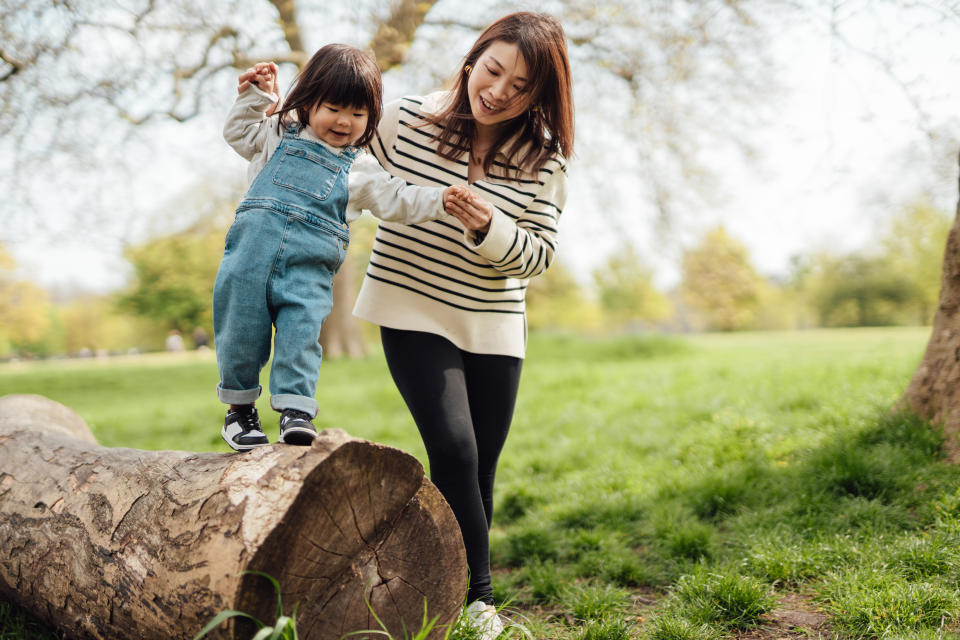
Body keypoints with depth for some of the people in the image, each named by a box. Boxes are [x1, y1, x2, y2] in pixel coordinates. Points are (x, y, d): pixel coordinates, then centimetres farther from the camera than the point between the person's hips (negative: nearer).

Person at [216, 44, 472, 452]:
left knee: (300, 335, -12)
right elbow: (238, 133, 27)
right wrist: (254, 95, 16)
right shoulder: (280, 134, 18)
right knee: (241, 329, 3)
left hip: (308, 268, 0)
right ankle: (239, 406, 20)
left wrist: (438, 198, 0)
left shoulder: (358, 168, 16)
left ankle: (296, 409, -3)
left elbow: (396, 201, 13)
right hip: (251, 249, 1)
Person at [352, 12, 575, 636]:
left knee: (480, 473, 9)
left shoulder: (544, 160, -5)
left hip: (494, 327, 3)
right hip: (414, 314, -2)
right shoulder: (405, 120, -7)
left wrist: (489, 228, -25)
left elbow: (539, 255, -6)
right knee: (455, 451, -17)